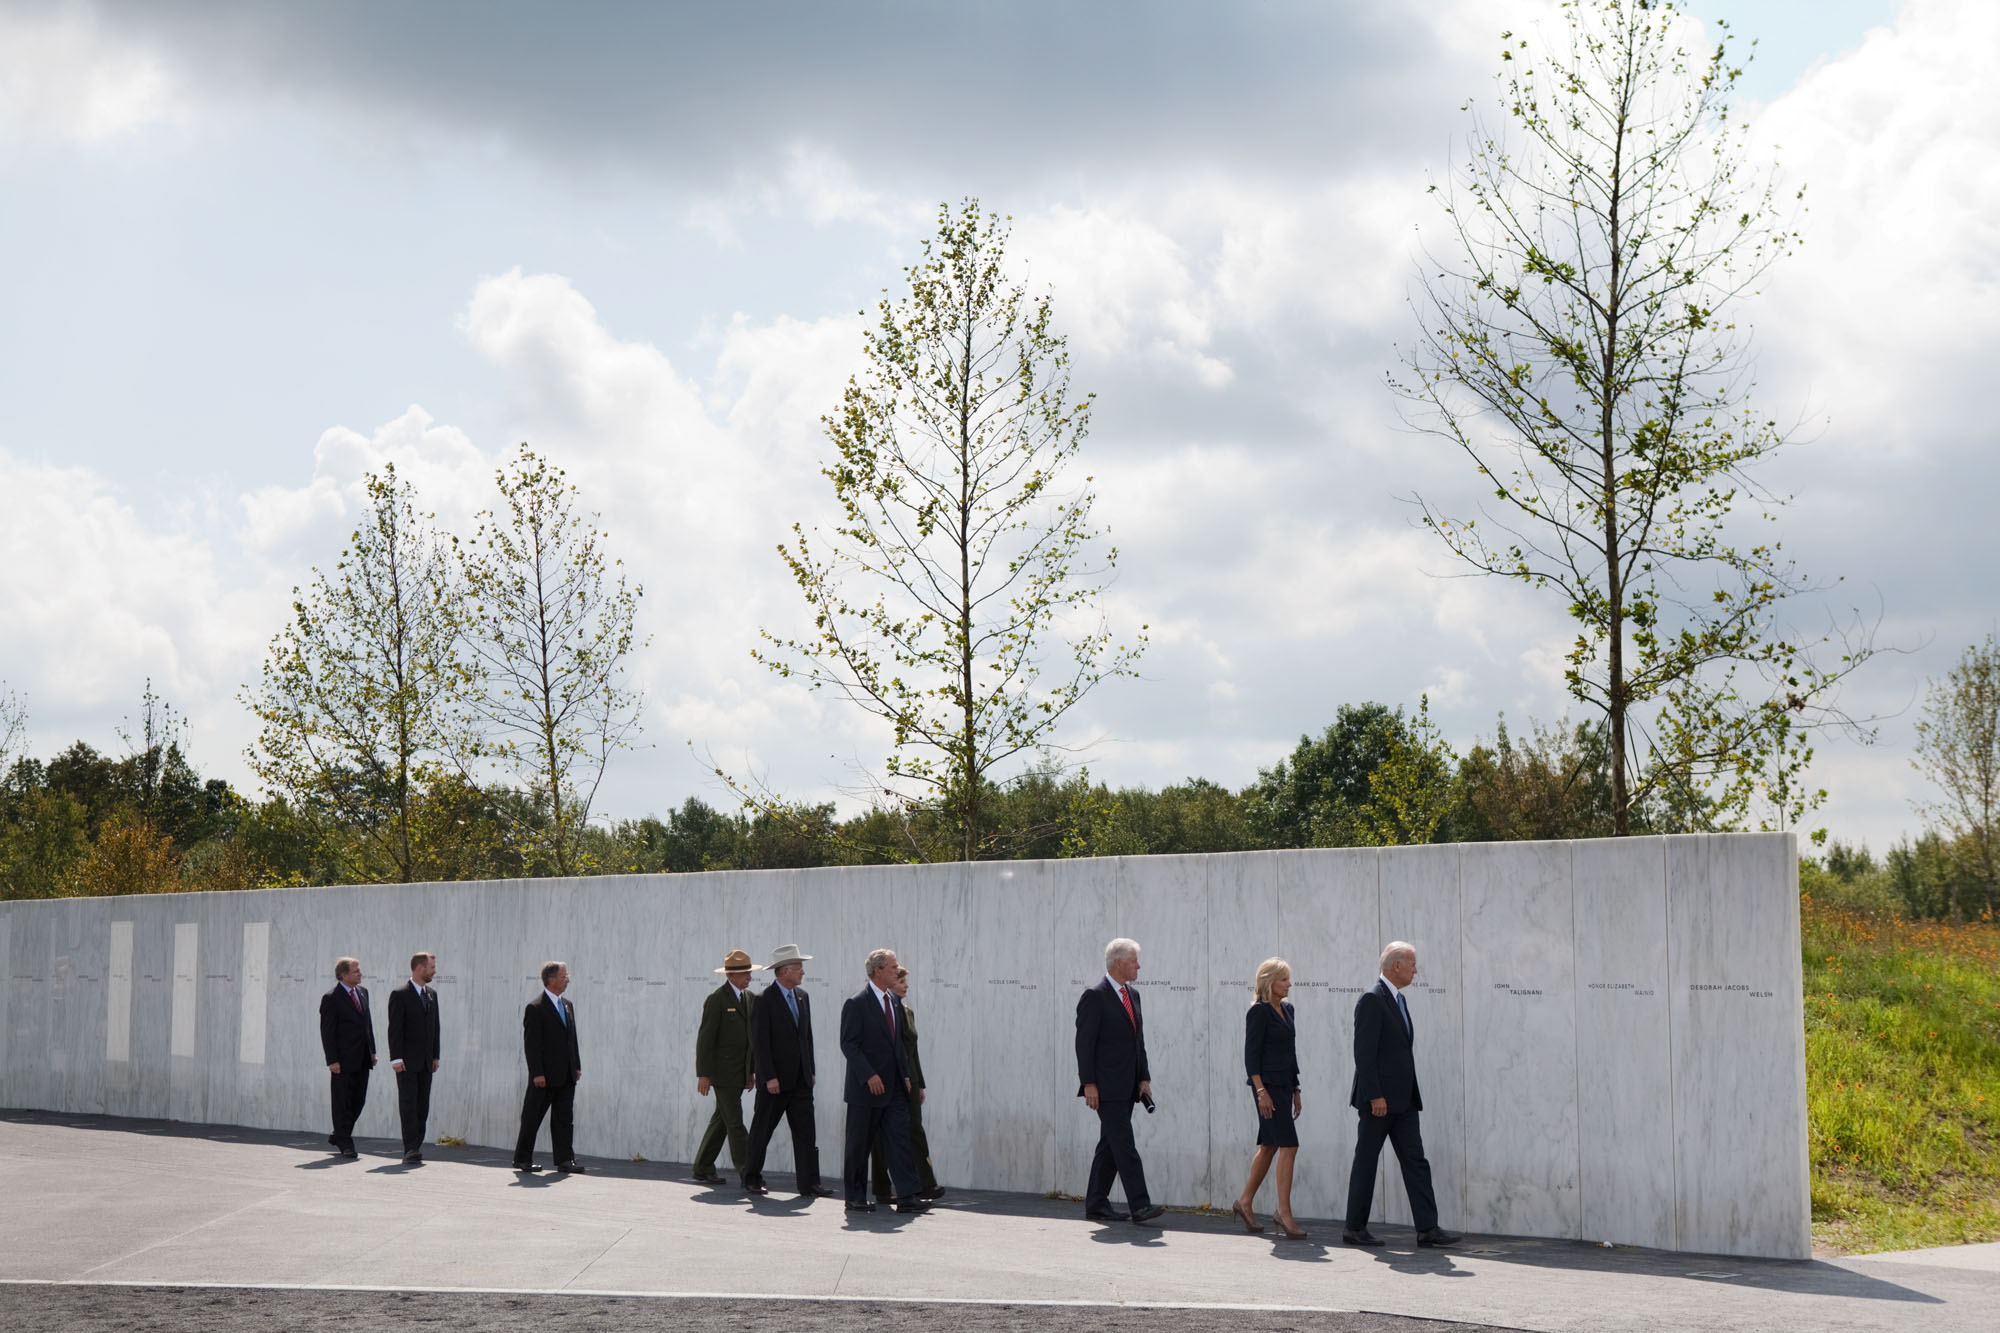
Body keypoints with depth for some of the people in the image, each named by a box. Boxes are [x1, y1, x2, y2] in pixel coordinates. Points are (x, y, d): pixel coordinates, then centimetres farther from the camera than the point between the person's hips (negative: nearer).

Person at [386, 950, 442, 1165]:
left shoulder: (431, 994, 14)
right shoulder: (400, 995, -6)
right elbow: (395, 1029, -10)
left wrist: (435, 1056, 12)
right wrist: (396, 1058, -16)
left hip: (426, 1062, 6)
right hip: (407, 1061, -6)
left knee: (423, 1106, 6)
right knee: (409, 1105, -7)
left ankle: (416, 1147, 11)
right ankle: (411, 1149, -9)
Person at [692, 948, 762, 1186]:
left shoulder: (750, 997, 11)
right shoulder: (716, 999, -11)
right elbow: (705, 1038, -12)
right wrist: (703, 1074, -15)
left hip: (740, 1073, 7)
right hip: (723, 1072, -7)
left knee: (721, 1120, 14)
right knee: (735, 1123, -8)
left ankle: (703, 1168, 24)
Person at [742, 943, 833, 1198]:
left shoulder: (802, 997, 11)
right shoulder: (764, 1000, -11)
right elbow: (760, 1042, -14)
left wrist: (811, 1070, 13)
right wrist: (769, 1078, -17)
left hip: (800, 1080, 6)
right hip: (774, 1081, -6)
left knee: (806, 1132, 0)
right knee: (761, 1131, 6)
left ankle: (809, 1183, 0)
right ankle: (752, 1179, 19)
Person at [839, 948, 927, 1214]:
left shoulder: (895, 1001, 12)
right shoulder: (857, 1003, -10)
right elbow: (848, 1044, -14)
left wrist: (906, 1075, 11)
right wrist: (869, 1076, -21)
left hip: (894, 1087, 6)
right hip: (865, 1088, -6)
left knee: (900, 1140, -2)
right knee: (859, 1145, 3)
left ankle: (907, 1197, -5)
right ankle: (855, 1198, 13)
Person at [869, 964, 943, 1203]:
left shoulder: (907, 1012, 15)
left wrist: (919, 1084, 19)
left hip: (908, 1081, 7)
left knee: (915, 1130, -1)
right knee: (883, 1135, 1)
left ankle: (925, 1186, -4)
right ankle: (883, 1190, 8)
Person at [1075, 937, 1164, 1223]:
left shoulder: (1132, 995, 15)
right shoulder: (1094, 997, -10)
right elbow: (1084, 1044, -12)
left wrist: (1144, 1078, 11)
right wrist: (1089, 1084, -16)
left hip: (1126, 1087, 8)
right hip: (1106, 1088, -8)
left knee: (1110, 1146, 10)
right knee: (1124, 1145, -11)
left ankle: (1096, 1204, 16)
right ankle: (1139, 1205, -14)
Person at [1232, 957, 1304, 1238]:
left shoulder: (1286, 1009, 14)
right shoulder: (1259, 1012, -10)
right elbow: (1251, 1054, -13)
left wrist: (1296, 1090, 19)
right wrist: (1261, 1091, -19)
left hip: (1284, 1085, 9)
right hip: (1267, 1084, -9)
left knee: (1269, 1146, 12)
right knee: (1288, 1145, -12)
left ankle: (1246, 1201, 24)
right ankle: (1284, 1212, -9)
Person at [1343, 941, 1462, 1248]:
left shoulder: (1399, 1000, 16)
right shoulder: (1372, 999, -13)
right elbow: (1363, 1052, -19)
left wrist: (1412, 1095, 18)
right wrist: (1375, 1096, -22)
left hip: (1402, 1100, 9)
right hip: (1379, 1099, -9)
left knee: (1415, 1162, 2)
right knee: (1366, 1162, 1)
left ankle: (1427, 1228, 1)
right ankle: (1355, 1228, 10)